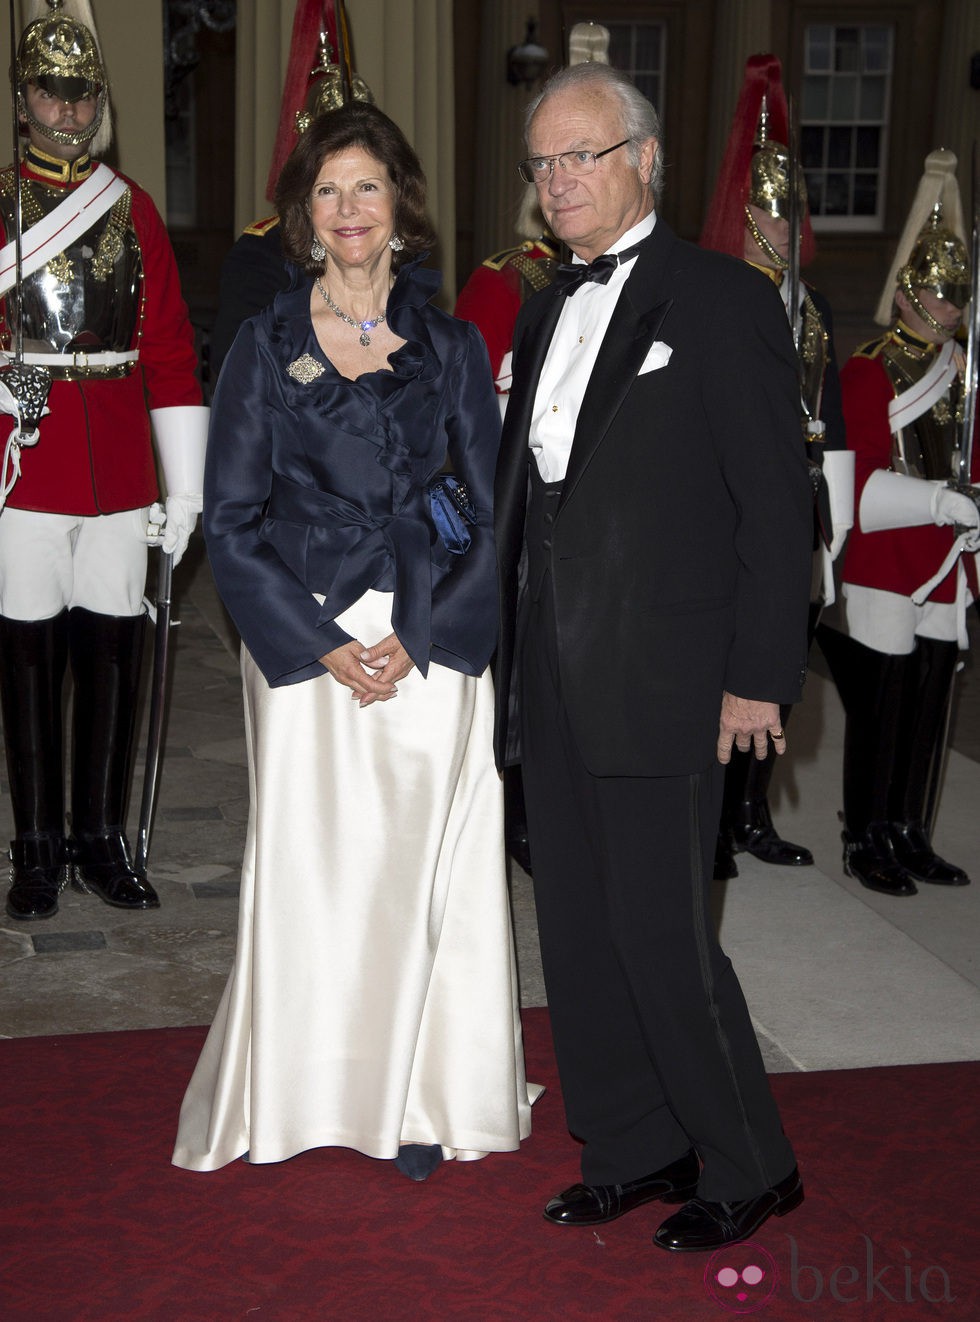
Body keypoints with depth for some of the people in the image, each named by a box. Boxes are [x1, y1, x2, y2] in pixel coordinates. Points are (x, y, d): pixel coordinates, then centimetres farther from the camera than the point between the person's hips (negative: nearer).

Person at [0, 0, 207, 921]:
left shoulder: (135, 208, 10)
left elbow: (170, 350, 7)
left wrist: (185, 486, 3)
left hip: (121, 476, 2)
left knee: (113, 655, 6)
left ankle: (102, 843, 18)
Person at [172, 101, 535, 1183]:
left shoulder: (451, 348, 6)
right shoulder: (265, 346, 4)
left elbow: (496, 515, 4)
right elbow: (229, 520, 0)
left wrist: (418, 638, -10)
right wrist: (323, 644, -10)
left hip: (430, 642, 0)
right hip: (304, 638, 0)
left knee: (421, 862, 3)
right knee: (310, 862, 3)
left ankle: (418, 1101, 17)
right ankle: (309, 1088, 20)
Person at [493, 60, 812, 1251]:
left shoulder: (724, 303, -5)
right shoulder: (547, 313, 16)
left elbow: (777, 506, -9)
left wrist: (761, 678, -13)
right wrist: (509, 652, 12)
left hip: (660, 682, -7)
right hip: (554, 681, 7)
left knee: (659, 931, -5)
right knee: (577, 929, 11)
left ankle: (749, 1165, 15)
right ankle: (637, 1149, 27)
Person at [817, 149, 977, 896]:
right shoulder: (868, 371, -6)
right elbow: (859, 475, -14)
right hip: (883, 569, -6)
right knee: (879, 707, -2)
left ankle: (911, 836, 21)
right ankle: (866, 843, 8)